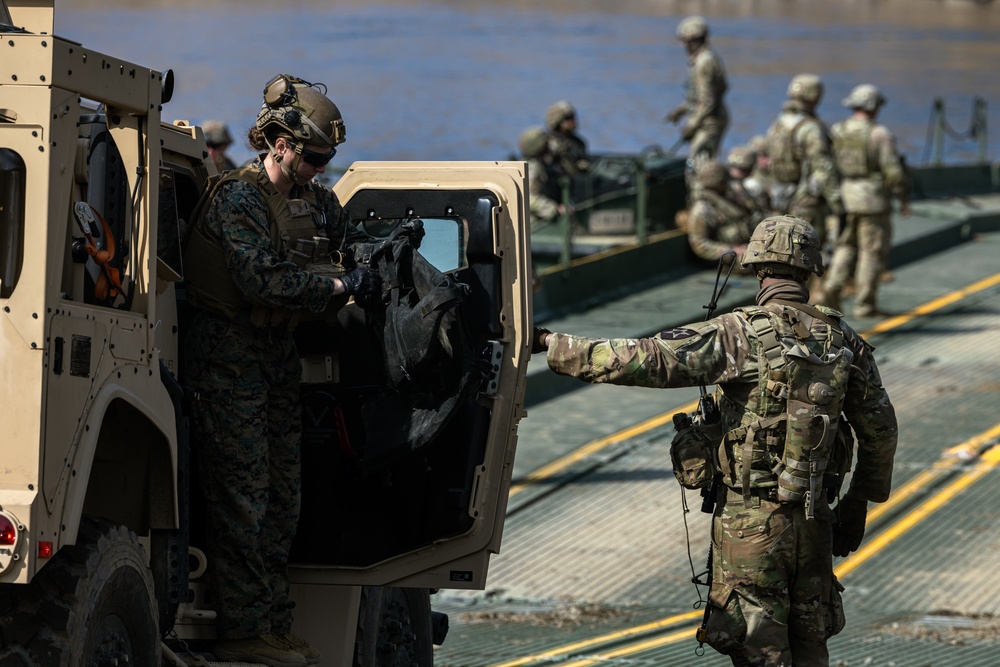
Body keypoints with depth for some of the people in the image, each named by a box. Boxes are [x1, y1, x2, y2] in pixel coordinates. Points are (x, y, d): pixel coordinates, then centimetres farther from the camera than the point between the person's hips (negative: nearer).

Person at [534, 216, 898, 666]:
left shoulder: (739, 335, -15)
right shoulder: (844, 341, 2)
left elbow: (646, 361, -23)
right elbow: (880, 430, 11)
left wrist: (550, 345, -18)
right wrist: (857, 507, 24)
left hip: (750, 520, -5)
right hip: (813, 519, 5)